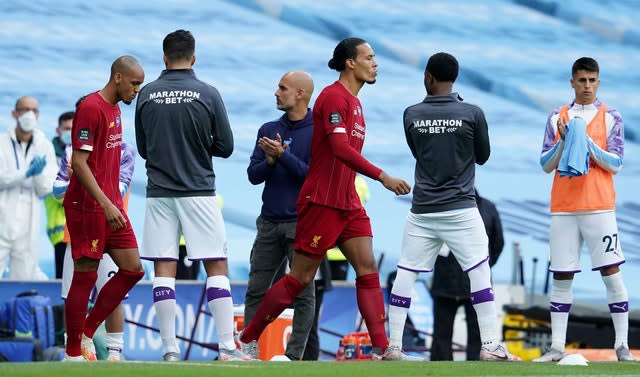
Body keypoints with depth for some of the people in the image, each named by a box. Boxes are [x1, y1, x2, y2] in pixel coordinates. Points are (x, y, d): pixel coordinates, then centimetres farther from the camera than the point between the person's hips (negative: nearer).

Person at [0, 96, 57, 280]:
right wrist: (27, 173, -20)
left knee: (23, 277, 3)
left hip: (28, 228, 2)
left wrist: (39, 173, -16)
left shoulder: (44, 147, 7)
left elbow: (45, 190, 4)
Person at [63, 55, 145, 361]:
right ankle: (73, 353, 5)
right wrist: (106, 204, -24)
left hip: (111, 206, 9)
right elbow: (79, 162, -19)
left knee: (133, 270, 5)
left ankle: (86, 335, 13)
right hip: (88, 207, -9)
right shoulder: (91, 108, -14)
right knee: (85, 276, -4)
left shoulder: (115, 109, 15)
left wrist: (115, 202, 17)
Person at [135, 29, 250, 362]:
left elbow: (143, 148, 10)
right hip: (198, 192, -2)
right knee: (217, 268, 3)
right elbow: (225, 147, -1)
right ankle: (227, 347, -4)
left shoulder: (146, 95, 1)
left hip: (159, 194, 2)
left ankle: (170, 350, -1)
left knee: (163, 269, 4)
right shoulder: (208, 94, -6)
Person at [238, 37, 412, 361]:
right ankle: (246, 339, 8)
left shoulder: (353, 101, 15)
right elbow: (340, 148, -25)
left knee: (368, 270, -2)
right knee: (300, 278, -3)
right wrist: (382, 176, -30)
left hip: (348, 204, 9)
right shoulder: (333, 97, -14)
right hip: (321, 201, -9)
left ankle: (381, 348, -6)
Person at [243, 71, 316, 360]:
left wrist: (284, 156, -18)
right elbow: (253, 175, 7)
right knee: (256, 289, 4)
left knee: (302, 293, -2)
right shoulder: (268, 130, 10)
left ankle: (294, 355, 2)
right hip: (269, 223, 5)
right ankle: (249, 349, 8)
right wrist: (270, 161, -11)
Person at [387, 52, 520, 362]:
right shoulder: (472, 114, -6)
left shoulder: (411, 115, -1)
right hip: (460, 209, -2)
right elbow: (482, 157, 7)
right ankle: (489, 346, -3)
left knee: (405, 275, 8)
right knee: (480, 274, 2)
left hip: (421, 211, 2)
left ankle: (393, 346, 6)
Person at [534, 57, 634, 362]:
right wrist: (564, 139, -9)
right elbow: (546, 165, 7)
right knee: (561, 277, 3)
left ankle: (622, 346, -4)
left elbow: (615, 164, -3)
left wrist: (586, 140, -14)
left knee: (611, 273, -6)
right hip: (563, 208, 2)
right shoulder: (557, 117, 10)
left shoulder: (611, 117, 4)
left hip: (599, 207, -2)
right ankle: (557, 347, 6)